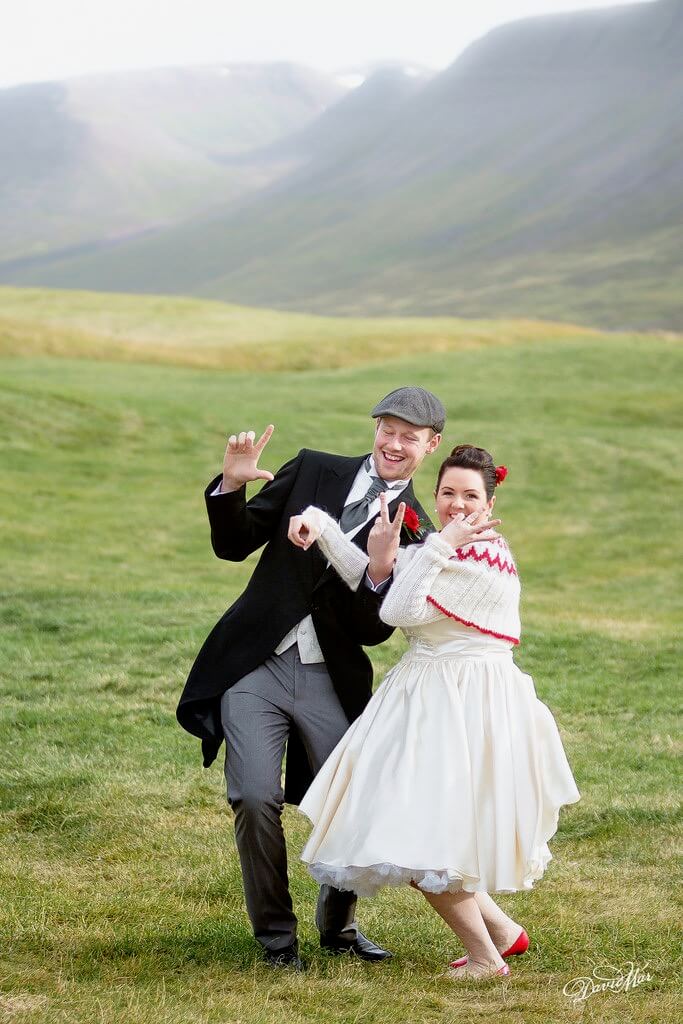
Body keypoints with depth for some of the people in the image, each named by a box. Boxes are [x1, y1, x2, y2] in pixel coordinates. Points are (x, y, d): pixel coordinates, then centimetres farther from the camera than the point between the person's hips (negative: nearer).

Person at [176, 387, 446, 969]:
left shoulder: (415, 532, 2)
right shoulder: (313, 471, 4)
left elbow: (375, 631, -4)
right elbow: (234, 545, 4)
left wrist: (381, 573, -22)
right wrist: (231, 487, -14)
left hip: (331, 680, 1)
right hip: (255, 665, -1)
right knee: (256, 798, -13)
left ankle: (338, 927, 30)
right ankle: (276, 934, 7)